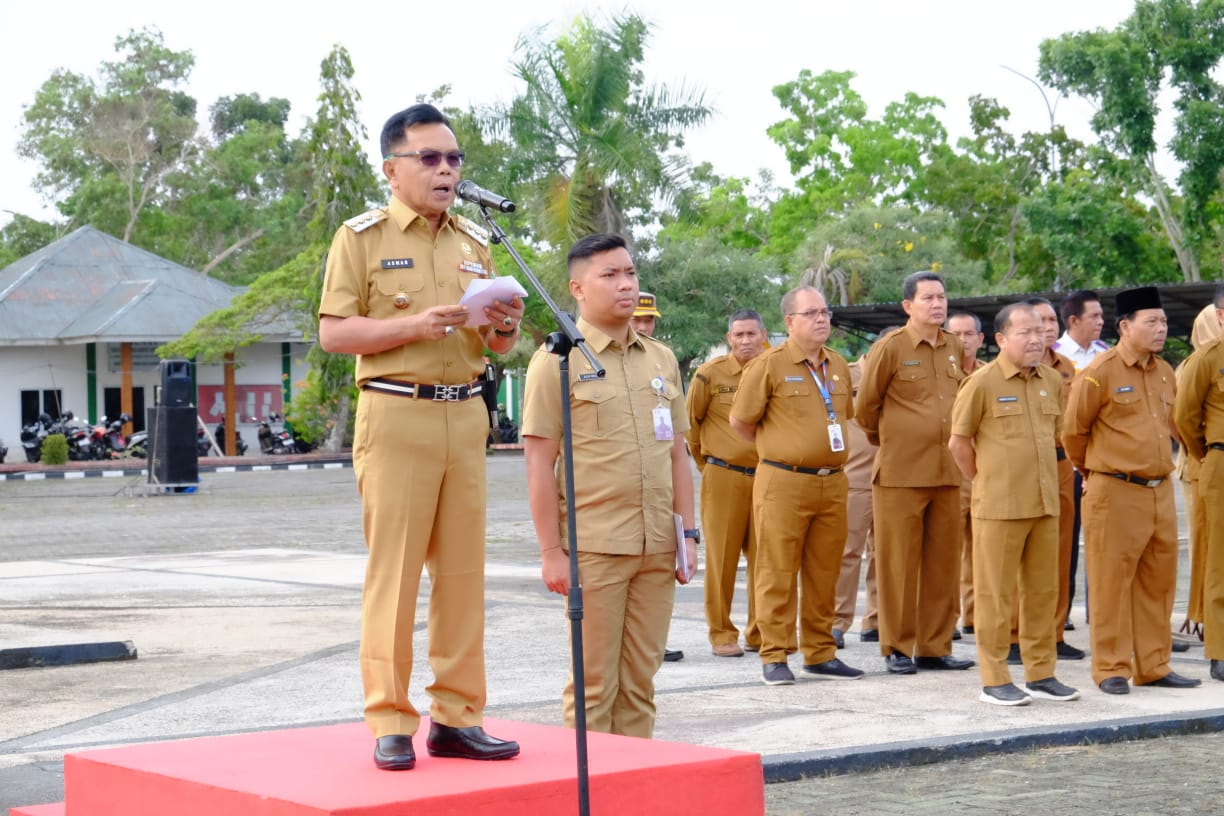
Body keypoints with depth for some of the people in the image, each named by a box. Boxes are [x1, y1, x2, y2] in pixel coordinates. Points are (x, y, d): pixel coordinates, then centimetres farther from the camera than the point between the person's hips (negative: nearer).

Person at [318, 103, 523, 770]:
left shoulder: (475, 244, 18)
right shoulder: (361, 237, 1)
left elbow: (494, 345, 22)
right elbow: (332, 333, -6)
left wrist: (505, 327, -1)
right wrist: (415, 325, -17)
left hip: (466, 416, 5)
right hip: (396, 416, -5)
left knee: (462, 569, 3)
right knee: (393, 570, -6)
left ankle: (456, 716, 9)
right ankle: (389, 722, -2)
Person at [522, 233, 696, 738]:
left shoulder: (661, 359, 14)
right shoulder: (558, 361, -3)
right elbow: (539, 461, -6)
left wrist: (688, 532, 10)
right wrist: (551, 551, -10)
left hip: (657, 547, 5)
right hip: (593, 547, -5)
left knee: (640, 682, 9)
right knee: (594, 684, -1)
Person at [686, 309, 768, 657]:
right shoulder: (711, 373, -4)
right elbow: (691, 421, 6)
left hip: (765, 477, 3)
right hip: (724, 478, -3)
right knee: (722, 558, 0)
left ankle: (760, 632, 17)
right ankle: (721, 634, 8)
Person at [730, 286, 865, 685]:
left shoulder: (838, 366, 12)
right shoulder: (769, 365, -7)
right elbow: (740, 420, -2)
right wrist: (778, 449, 8)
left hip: (832, 483, 6)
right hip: (784, 483, -6)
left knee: (824, 573, 9)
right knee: (777, 573, -2)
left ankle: (820, 653, 17)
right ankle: (773, 656, 4)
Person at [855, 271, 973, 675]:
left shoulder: (954, 348, 10)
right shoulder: (890, 348, -6)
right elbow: (865, 406, 2)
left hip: (948, 473, 5)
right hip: (901, 474, -5)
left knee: (943, 564, 7)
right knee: (898, 564, 0)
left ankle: (934, 647, 15)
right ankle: (897, 648, 9)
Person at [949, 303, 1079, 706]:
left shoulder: (1052, 381, 8)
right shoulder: (982, 382, -9)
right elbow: (958, 442, -4)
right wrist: (984, 481, 1)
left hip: (1045, 503, 6)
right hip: (998, 506, -6)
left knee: (1043, 592, 10)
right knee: (996, 594, 0)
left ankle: (1041, 674, 20)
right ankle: (994, 681, 6)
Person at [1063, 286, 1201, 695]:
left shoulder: (1165, 372, 11)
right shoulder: (1099, 373, -11)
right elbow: (1073, 431, -3)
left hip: (1160, 491, 7)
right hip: (1115, 493, -7)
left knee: (1158, 582, 11)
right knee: (1111, 582, -1)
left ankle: (1153, 665, 20)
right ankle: (1111, 669, 6)